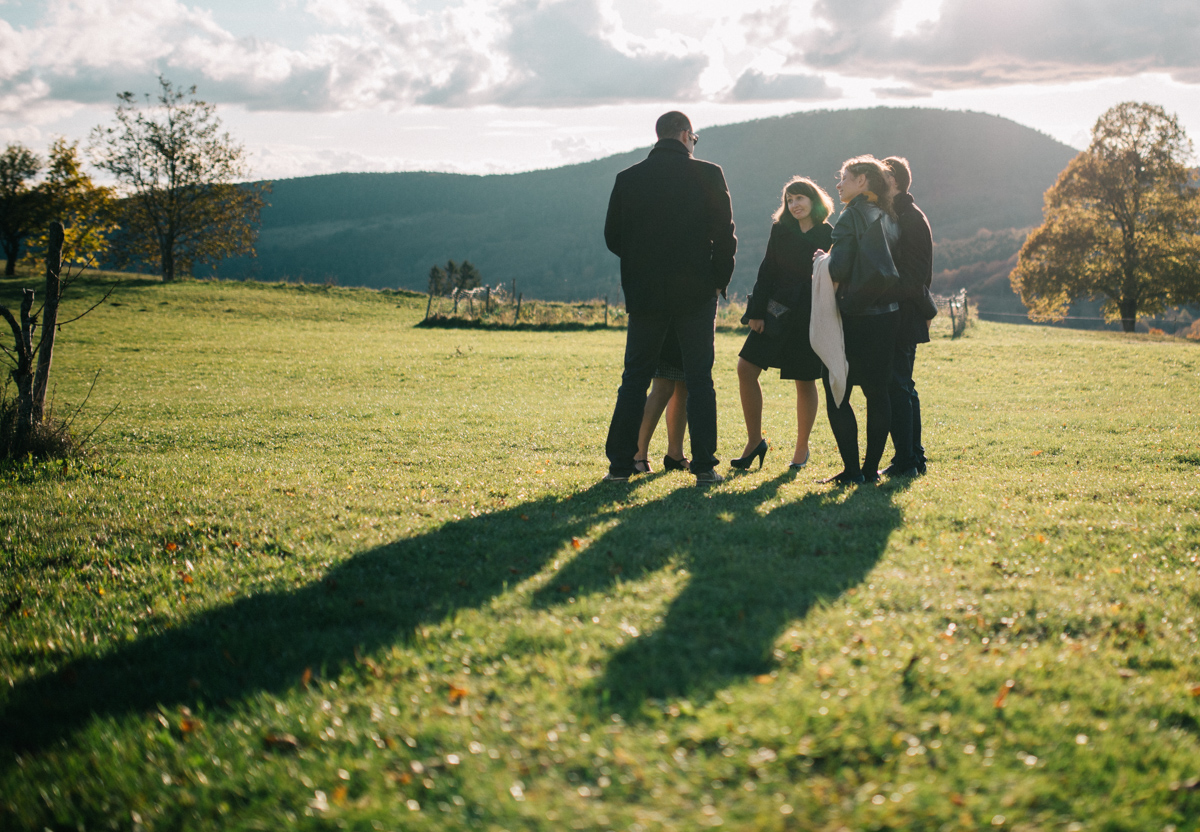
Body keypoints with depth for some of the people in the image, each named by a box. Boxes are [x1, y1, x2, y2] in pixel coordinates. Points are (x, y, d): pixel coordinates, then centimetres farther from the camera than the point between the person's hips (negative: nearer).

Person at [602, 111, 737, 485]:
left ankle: (620, 463, 6)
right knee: (699, 380, 5)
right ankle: (704, 465, 2)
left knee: (634, 379, 8)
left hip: (645, 293, 2)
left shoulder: (628, 178, 1)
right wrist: (719, 280, 7)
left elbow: (612, 237, 5)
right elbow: (725, 234, -6)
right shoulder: (708, 174, -5)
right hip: (696, 292, -1)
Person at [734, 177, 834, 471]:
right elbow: (767, 271, 4)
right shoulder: (781, 230, 7)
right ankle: (754, 440, 3)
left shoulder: (830, 236, 0)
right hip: (777, 310, 3)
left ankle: (801, 449, 19)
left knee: (805, 382, 4)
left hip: (810, 314, -3)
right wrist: (757, 312, -1)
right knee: (746, 368, -8)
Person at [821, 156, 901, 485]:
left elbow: (839, 270, -17)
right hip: (888, 313, 7)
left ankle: (852, 469, -2)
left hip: (855, 318, -7)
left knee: (836, 394, 1)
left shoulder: (852, 216, -10)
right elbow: (894, 267, 11)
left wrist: (823, 263, 2)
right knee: (877, 393, 10)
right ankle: (872, 468, 12)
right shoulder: (888, 219, 12)